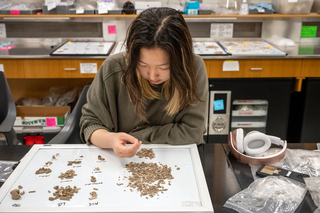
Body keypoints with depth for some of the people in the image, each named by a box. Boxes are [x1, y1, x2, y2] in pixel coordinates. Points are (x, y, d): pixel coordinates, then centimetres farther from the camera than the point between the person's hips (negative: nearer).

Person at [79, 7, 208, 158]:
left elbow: (192, 131, -14)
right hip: (122, 163, 1)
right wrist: (109, 139, -27)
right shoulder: (112, 68, -14)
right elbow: (90, 121, -5)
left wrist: (133, 136, -13)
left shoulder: (194, 68, -15)